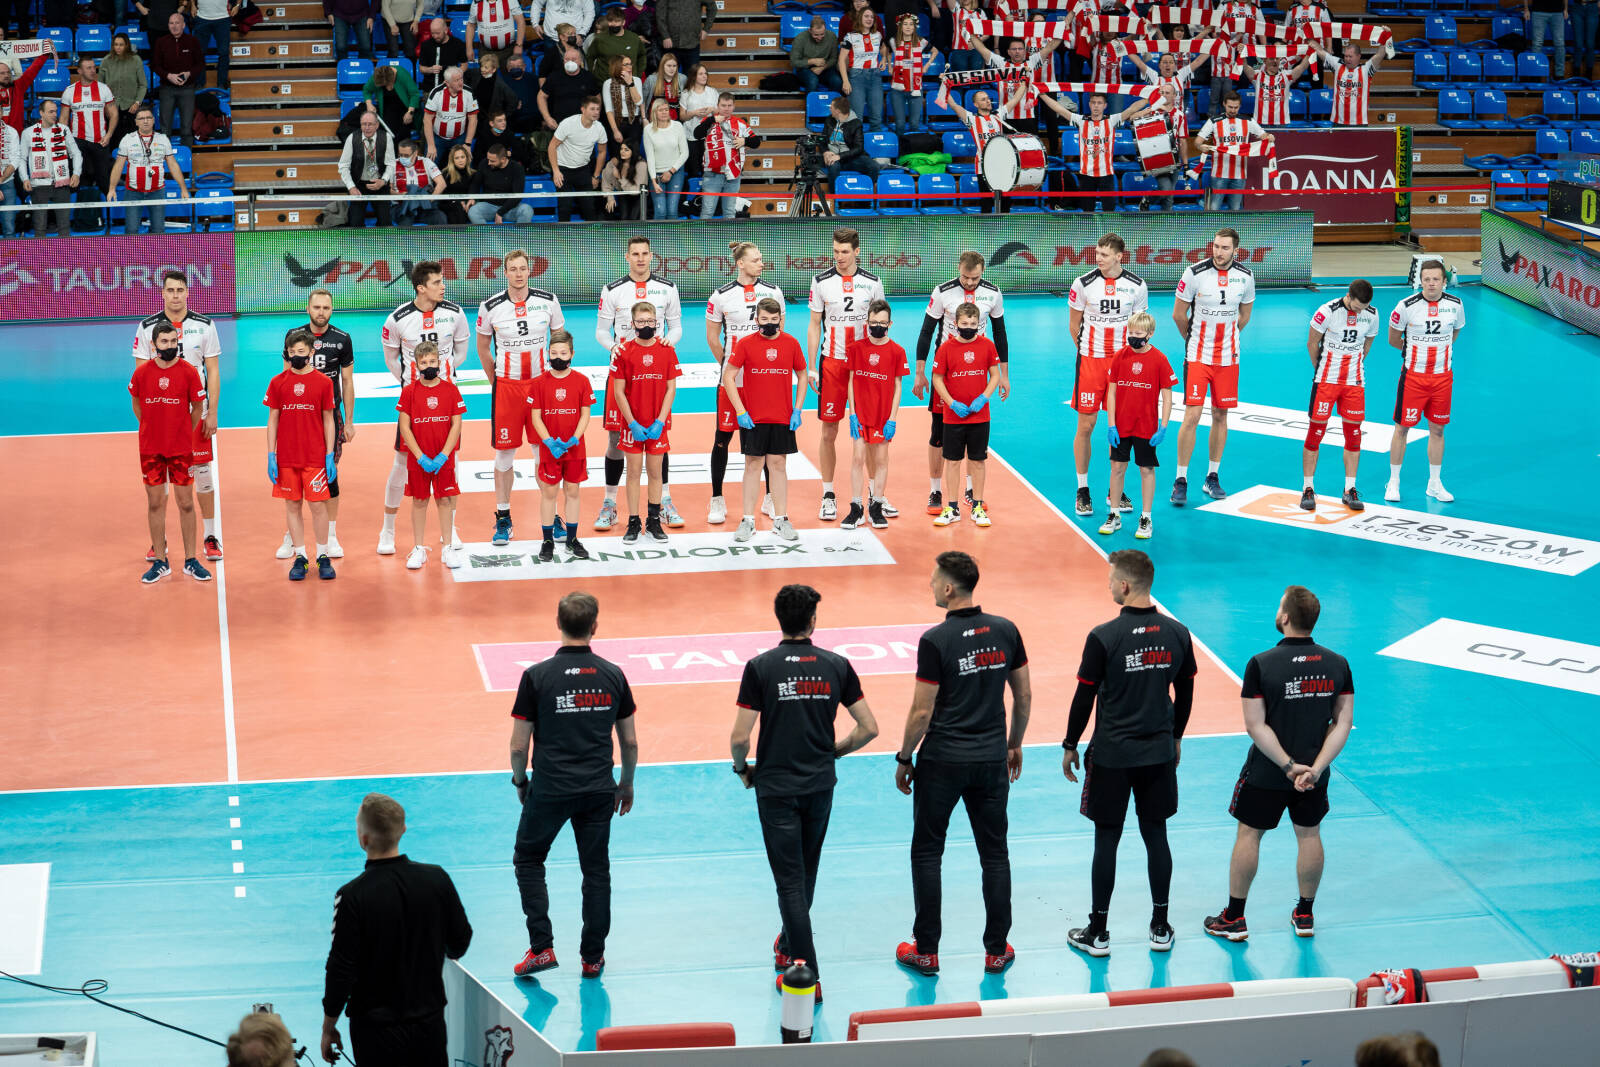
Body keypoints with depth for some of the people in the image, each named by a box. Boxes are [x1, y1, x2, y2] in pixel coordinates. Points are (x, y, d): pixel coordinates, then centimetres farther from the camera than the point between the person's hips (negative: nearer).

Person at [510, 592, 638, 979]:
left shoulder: (537, 676, -10)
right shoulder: (613, 675, -2)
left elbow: (518, 746, -7)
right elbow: (630, 741, 6)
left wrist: (520, 781, 11)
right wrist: (627, 784, 20)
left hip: (549, 789, -2)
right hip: (598, 790, 2)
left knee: (528, 860, 16)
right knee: (596, 870, 13)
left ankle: (541, 947, 7)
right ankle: (592, 957, 17)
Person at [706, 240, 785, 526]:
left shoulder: (773, 292, 4)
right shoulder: (721, 296, -1)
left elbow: (779, 332, 13)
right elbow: (712, 337, 8)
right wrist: (727, 364, 7)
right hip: (731, 380, -2)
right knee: (723, 437, 0)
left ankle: (772, 497, 17)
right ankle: (717, 500, 10)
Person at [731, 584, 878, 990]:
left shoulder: (760, 667, -12)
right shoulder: (836, 665, -3)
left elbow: (740, 737, -14)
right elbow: (868, 728, -1)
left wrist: (742, 768, 6)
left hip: (776, 787, -3)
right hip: (821, 785, 4)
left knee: (789, 881, 0)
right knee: (805, 874, 22)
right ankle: (788, 945, 41)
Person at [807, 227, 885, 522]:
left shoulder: (872, 282, 2)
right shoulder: (821, 282, 1)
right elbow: (814, 326, 5)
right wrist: (811, 367, -1)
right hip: (832, 362, 0)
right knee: (829, 432, 1)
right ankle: (828, 496, 9)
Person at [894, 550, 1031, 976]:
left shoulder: (935, 641, -16)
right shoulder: (1005, 631, -1)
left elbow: (922, 712, -13)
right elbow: (1024, 696, 6)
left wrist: (903, 758, 0)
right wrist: (1014, 745, 20)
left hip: (941, 762, -4)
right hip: (991, 759, 4)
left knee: (927, 853, 9)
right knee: (994, 853, 11)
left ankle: (926, 951, 13)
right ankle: (996, 950, 16)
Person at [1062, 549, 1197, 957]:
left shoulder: (1103, 637, -16)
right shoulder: (1177, 634, -2)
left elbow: (1085, 697, -10)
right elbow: (1186, 693, 8)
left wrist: (1070, 746, 3)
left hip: (1111, 755, -4)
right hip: (1159, 753, 4)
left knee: (1106, 839, 5)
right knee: (1156, 835, 13)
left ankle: (1097, 933, 12)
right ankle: (1160, 927, 19)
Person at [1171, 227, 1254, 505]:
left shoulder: (1245, 277, -2)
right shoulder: (1195, 273, -12)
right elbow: (1178, 314, 0)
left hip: (1228, 357, 3)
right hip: (1197, 356, -3)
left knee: (1220, 415, 8)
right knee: (1191, 416, -9)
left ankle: (1212, 477, 20)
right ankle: (1181, 480, -1)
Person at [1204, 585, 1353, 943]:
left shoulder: (1261, 664, -18)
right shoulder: (1337, 665, -6)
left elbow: (1256, 726, -19)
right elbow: (1343, 722, -8)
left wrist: (1289, 765, -16)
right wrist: (1315, 768, -13)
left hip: (1266, 772, -3)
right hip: (1314, 771, 3)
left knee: (1249, 835, 11)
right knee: (1309, 835, 18)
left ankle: (1234, 919, 19)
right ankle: (1304, 916, 30)